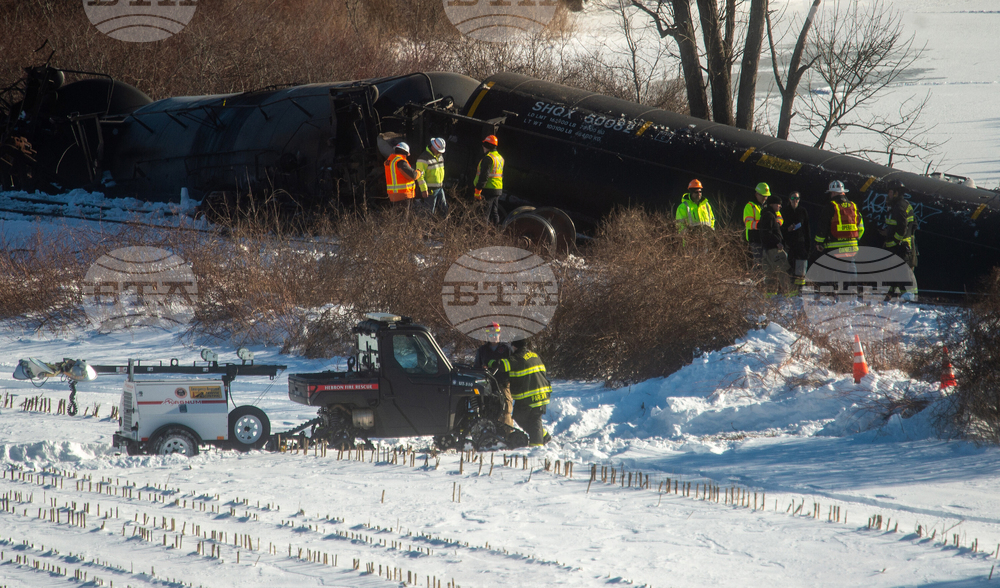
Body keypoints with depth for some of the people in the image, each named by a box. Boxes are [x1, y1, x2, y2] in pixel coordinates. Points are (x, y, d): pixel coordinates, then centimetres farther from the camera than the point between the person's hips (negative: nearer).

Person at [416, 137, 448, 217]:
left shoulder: (440, 155, 9)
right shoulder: (424, 158, -17)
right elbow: (420, 175, -18)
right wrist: (424, 189, -20)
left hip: (440, 188, 8)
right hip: (430, 189, -8)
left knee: (444, 209, 8)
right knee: (431, 212, -4)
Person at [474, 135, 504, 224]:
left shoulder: (488, 158, -15)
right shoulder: (500, 157, 15)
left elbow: (484, 176, -20)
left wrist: (478, 190, -19)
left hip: (488, 190, -9)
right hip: (498, 190, 9)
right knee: (494, 213, 15)